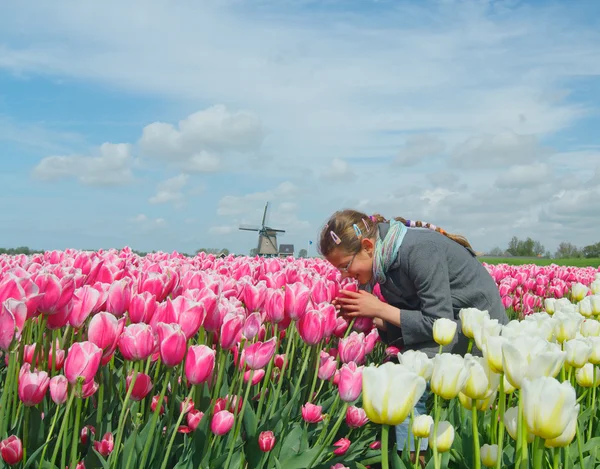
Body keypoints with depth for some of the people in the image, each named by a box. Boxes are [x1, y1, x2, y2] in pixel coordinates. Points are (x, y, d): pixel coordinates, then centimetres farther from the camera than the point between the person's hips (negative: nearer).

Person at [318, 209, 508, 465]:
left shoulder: (419, 250, -28)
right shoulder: (385, 258, -3)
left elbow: (439, 324, -27)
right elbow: (403, 321, 4)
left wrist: (379, 309, -23)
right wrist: (368, 316, -13)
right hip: (447, 317, 8)